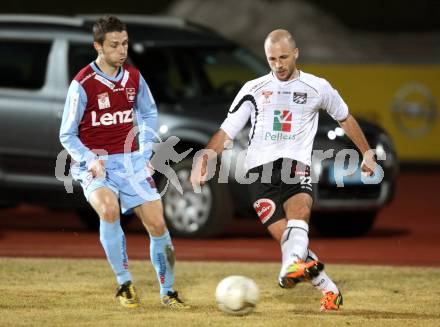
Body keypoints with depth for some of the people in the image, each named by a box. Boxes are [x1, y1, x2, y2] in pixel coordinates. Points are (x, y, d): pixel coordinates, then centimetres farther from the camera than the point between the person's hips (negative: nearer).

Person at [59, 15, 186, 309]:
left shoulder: (133, 77, 3)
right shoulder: (83, 84, -12)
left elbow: (149, 113, 22)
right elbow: (67, 135, -6)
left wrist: (145, 150, 11)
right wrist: (90, 161, -19)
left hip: (130, 161, 5)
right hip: (94, 164, -5)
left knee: (157, 224, -4)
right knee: (109, 209, -33)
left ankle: (168, 291, 16)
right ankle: (125, 283, -18)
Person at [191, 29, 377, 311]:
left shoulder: (317, 88, 12)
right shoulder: (254, 90, 12)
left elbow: (345, 118, 28)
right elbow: (226, 132, 10)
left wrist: (367, 154, 33)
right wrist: (206, 156, -8)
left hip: (297, 165, -1)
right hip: (261, 169, 1)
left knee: (299, 211, -33)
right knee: (287, 237, -14)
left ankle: (292, 268, -60)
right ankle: (329, 290, 0)